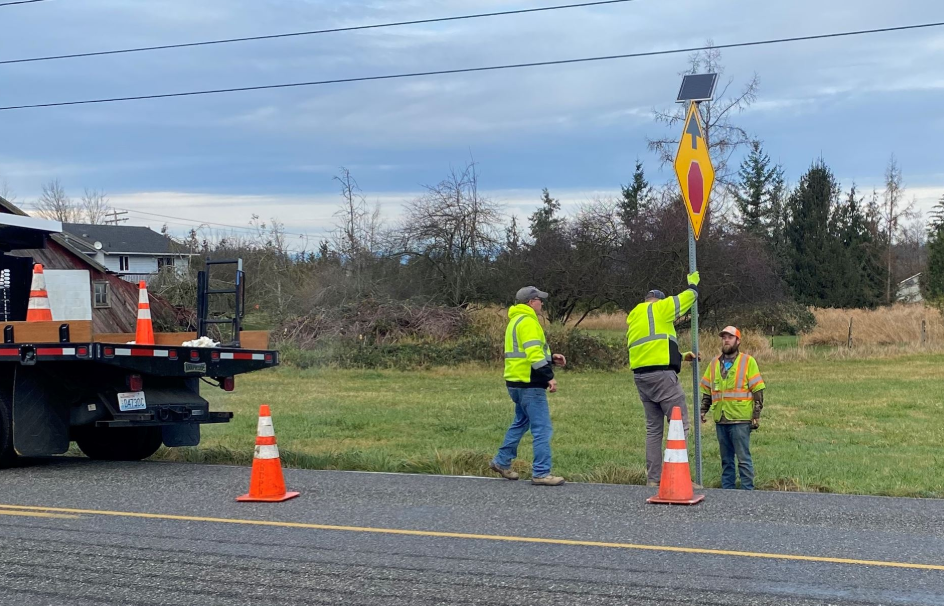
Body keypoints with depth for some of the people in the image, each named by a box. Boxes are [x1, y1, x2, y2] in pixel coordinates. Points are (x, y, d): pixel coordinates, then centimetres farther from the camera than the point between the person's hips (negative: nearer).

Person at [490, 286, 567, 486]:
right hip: (529, 384, -10)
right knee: (542, 428, -7)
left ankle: (502, 461, 30)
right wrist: (549, 377, -22)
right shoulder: (528, 322, -13)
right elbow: (534, 354, -23)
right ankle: (541, 473, -7)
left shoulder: (516, 321, 19)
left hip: (516, 382, 11)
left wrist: (551, 359, 16)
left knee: (521, 422, 24)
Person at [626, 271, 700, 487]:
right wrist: (693, 283, 31)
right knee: (680, 424, -4)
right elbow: (688, 297, 11)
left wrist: (681, 356, 28)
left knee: (653, 428, 13)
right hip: (661, 374, -8)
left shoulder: (632, 317, 23)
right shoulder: (660, 308, 1)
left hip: (640, 376, 8)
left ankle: (653, 478, 12)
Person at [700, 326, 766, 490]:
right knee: (726, 459, 11)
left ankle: (748, 490, 2)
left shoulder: (748, 361, -1)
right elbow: (707, 390, 20)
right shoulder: (714, 363, 14)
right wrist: (703, 410, 11)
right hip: (720, 420, 5)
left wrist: (756, 415, -8)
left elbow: (758, 391, -3)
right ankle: (727, 490, 17)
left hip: (740, 420, -5)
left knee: (743, 458, -3)